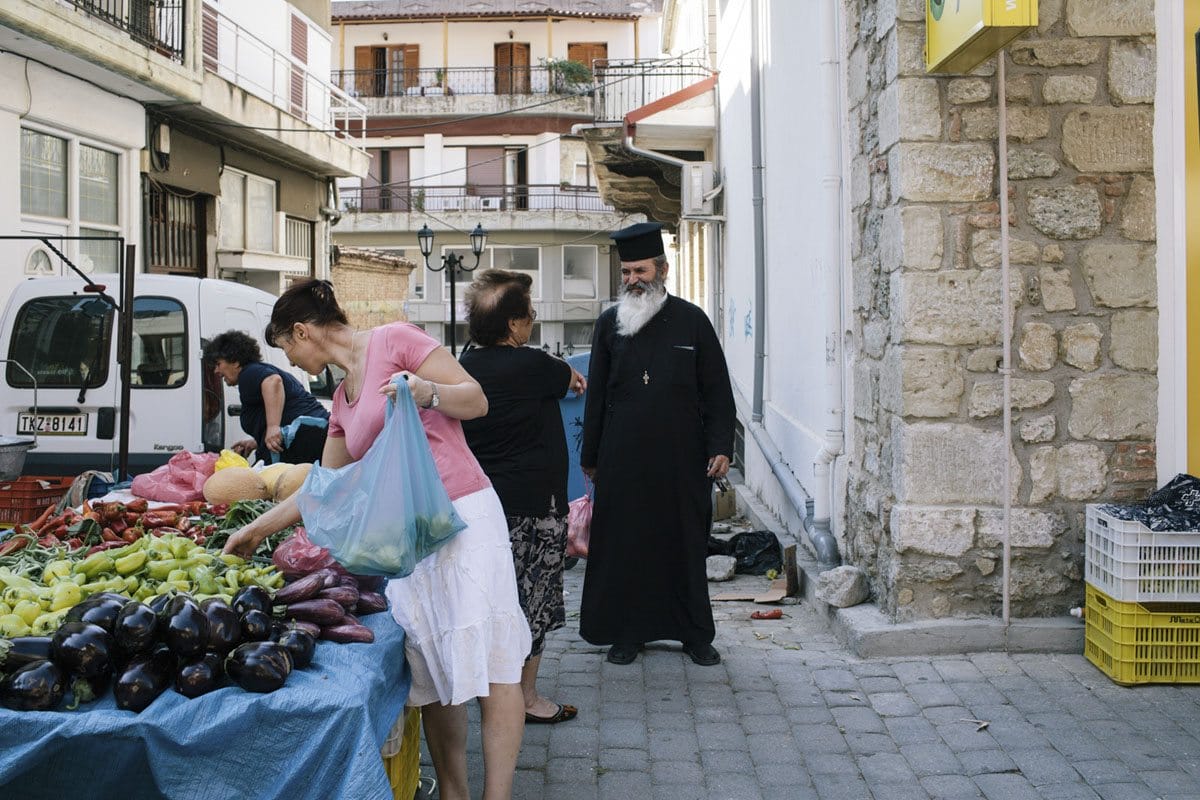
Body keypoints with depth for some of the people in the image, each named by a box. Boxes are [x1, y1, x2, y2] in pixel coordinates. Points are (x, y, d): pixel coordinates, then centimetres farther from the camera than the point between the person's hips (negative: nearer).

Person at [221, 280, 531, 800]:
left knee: (490, 664, -8)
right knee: (433, 675, 4)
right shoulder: (342, 403, 21)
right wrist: (256, 529, 33)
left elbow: (477, 400, -5)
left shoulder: (394, 341, -1)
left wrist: (429, 392, -24)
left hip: (464, 514, -8)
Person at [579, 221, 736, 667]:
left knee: (686, 544, 6)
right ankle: (626, 632, 18)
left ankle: (695, 634, 18)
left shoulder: (691, 321, 3)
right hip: (623, 459, 1)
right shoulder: (609, 325, 7)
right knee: (622, 544, 4)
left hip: (682, 457, -1)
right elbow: (596, 395, 10)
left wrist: (721, 446, -5)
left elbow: (717, 391, 4)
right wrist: (590, 456, 8)